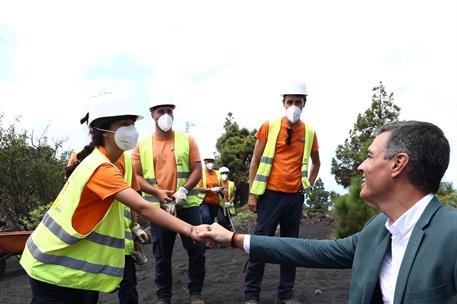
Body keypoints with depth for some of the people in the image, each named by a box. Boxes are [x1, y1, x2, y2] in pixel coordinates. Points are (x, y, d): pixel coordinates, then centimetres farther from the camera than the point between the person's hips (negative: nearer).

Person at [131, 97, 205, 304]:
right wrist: (158, 193, -13)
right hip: (158, 207, 0)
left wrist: (184, 190, -16)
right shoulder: (142, 144, 5)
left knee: (196, 249, 2)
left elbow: (197, 170, 0)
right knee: (162, 255, 9)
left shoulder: (187, 140, 5)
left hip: (187, 204, 0)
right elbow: (136, 176, 1)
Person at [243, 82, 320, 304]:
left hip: (295, 196, 3)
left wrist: (309, 184, 12)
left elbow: (316, 162, 22)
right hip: (271, 193, -3)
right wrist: (252, 192, -6)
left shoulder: (309, 132, 6)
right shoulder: (269, 127, -2)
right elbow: (255, 161, -1)